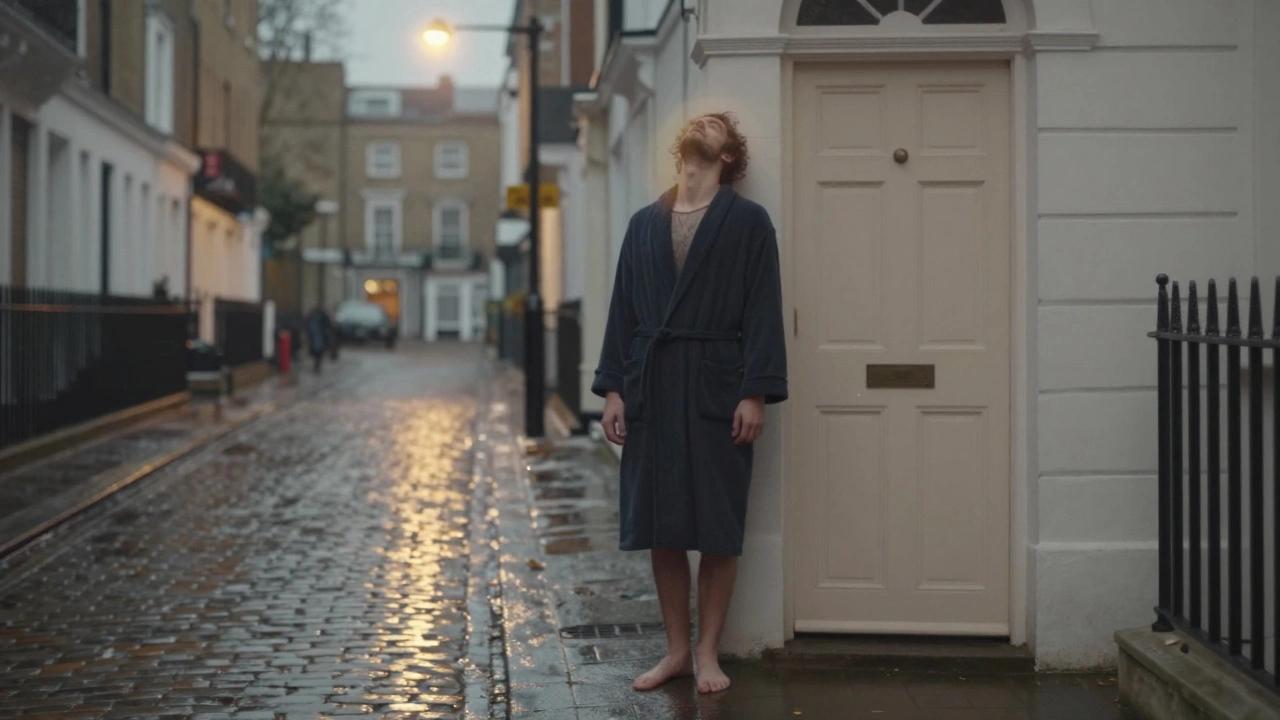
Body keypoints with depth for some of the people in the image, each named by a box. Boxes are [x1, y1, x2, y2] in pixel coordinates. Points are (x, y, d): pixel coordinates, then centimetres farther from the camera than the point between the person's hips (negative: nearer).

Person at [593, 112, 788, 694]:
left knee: (718, 529, 2)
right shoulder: (644, 224, 13)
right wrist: (612, 388, 3)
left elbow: (762, 312, -5)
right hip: (652, 390, 3)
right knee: (660, 528, 6)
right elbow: (623, 310, 11)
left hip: (716, 390, -3)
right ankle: (677, 650, 19)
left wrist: (755, 393, -12)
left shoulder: (748, 222, 2)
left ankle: (707, 653, 14)